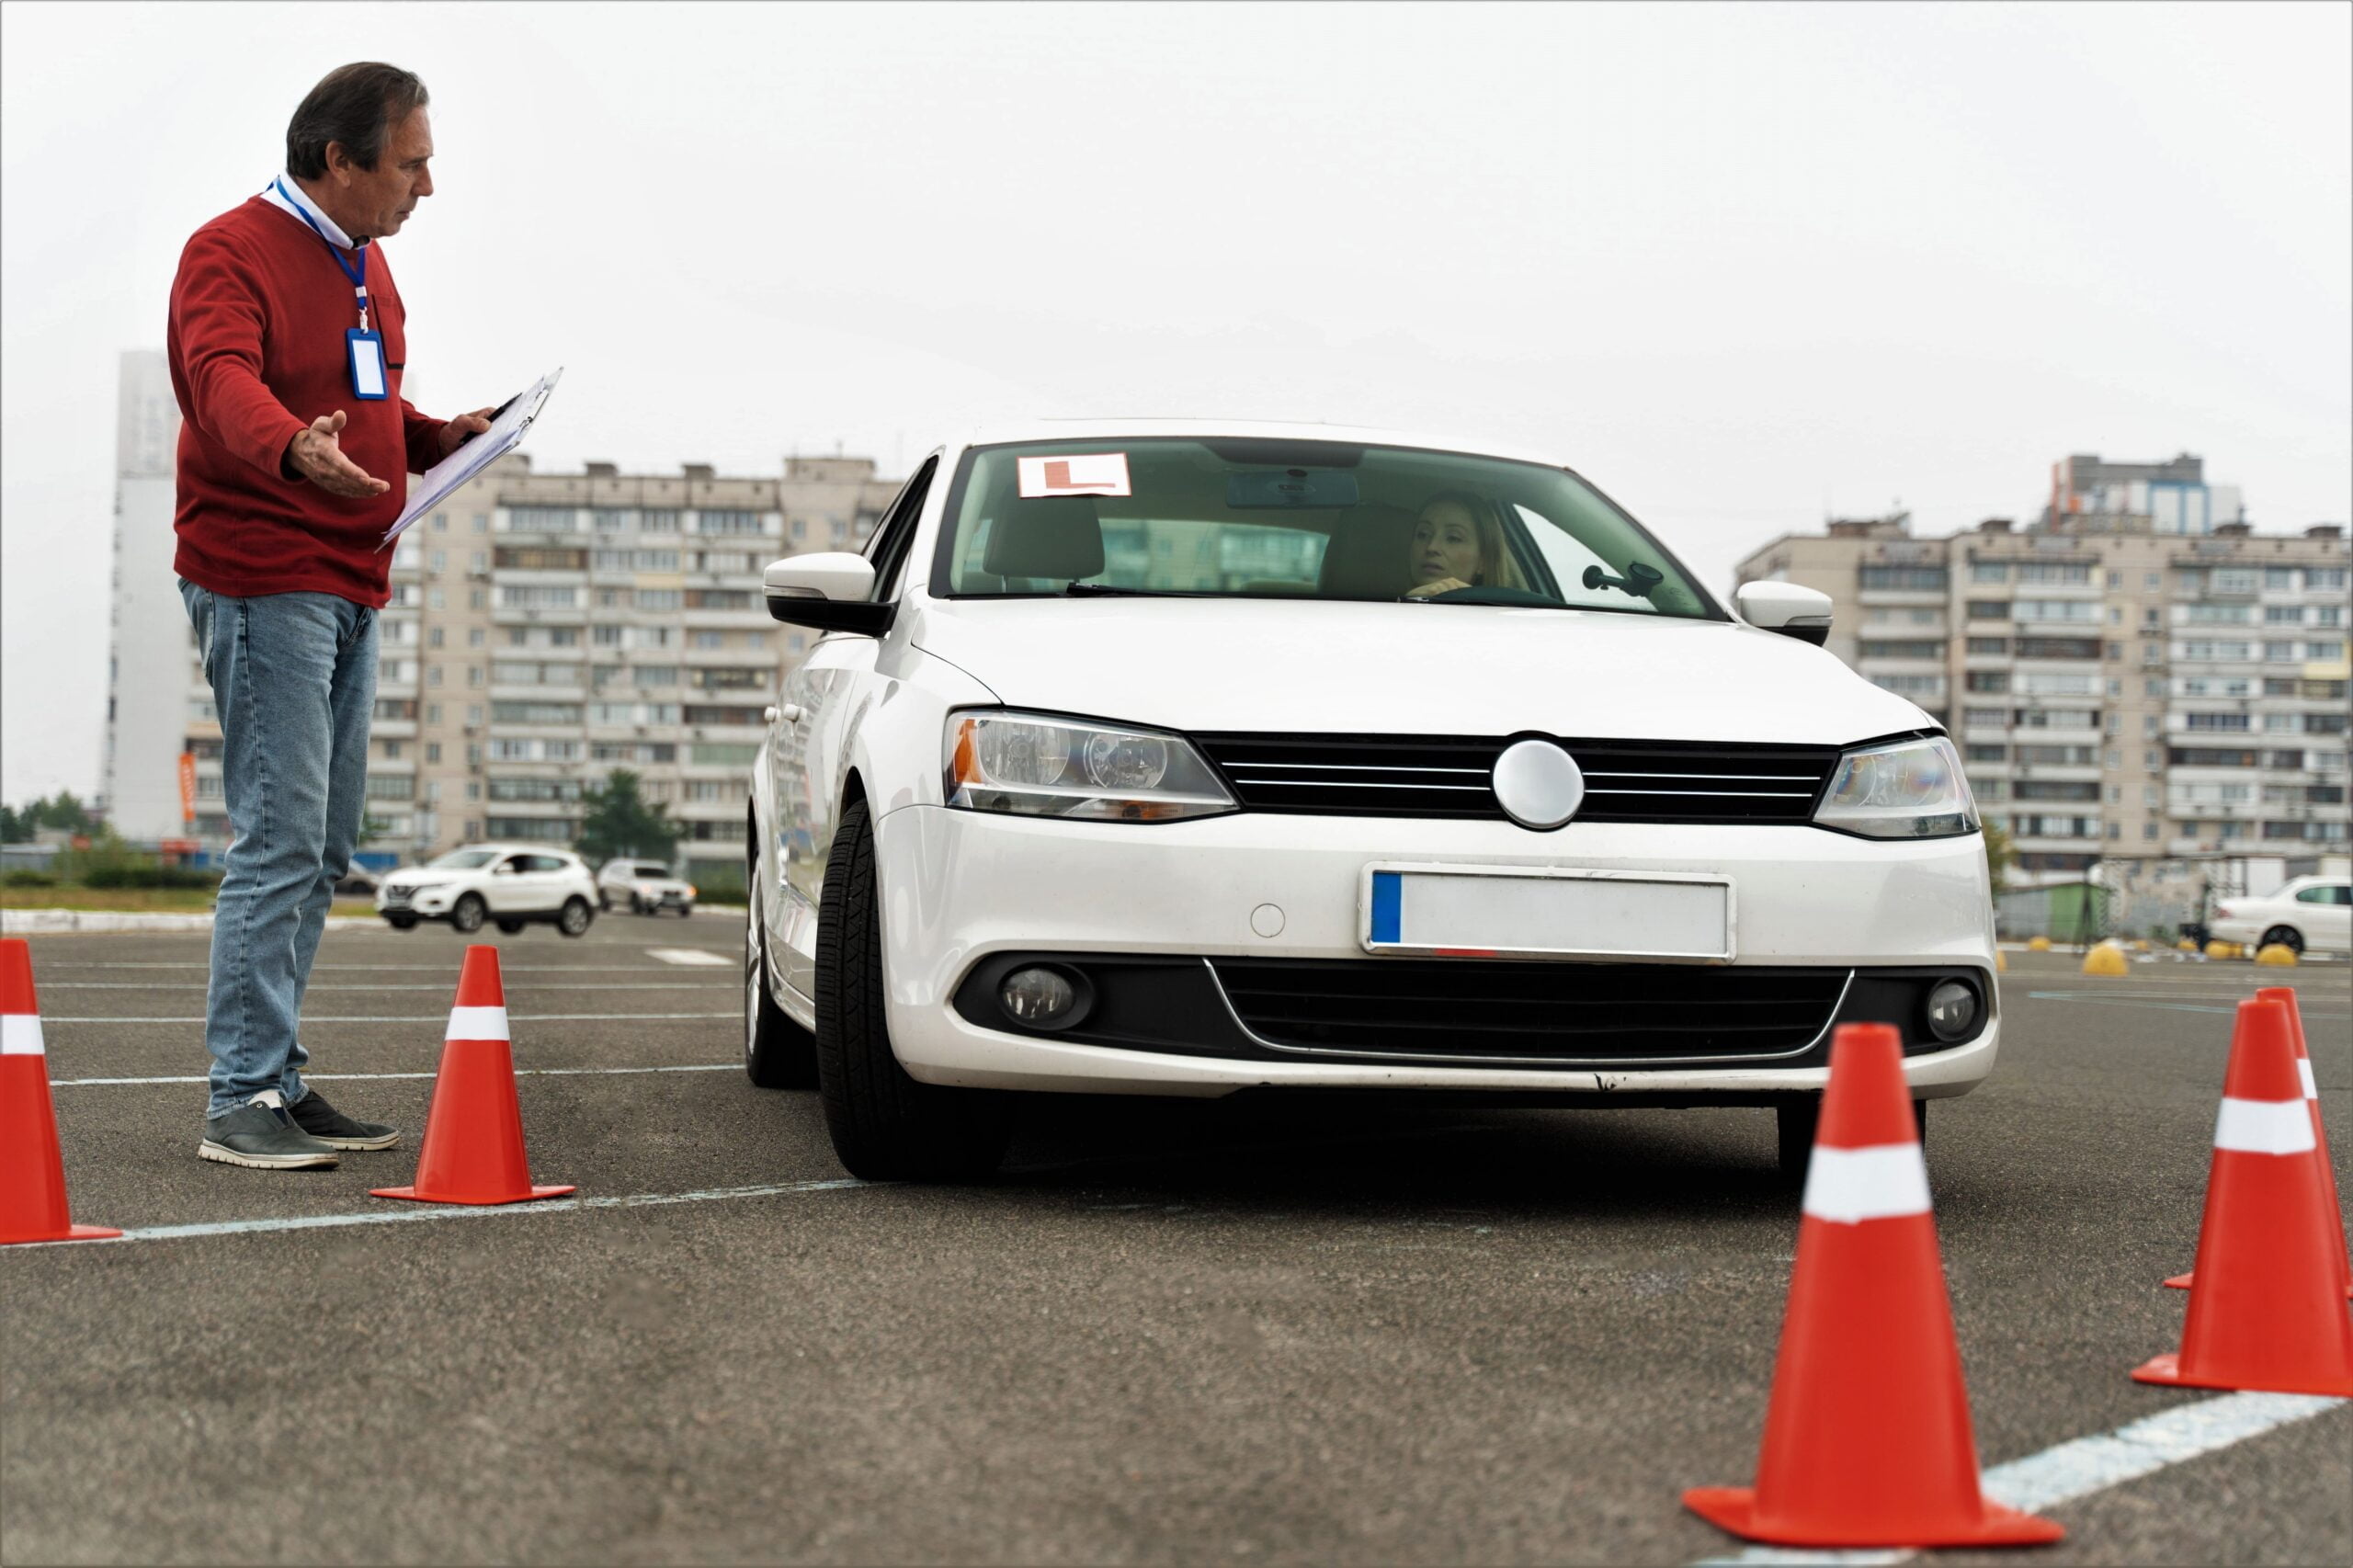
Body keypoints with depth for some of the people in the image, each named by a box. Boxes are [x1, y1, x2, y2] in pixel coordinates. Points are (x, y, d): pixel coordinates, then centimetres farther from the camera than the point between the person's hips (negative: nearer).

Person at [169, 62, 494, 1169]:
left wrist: (440, 437, 8)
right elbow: (226, 381, -30)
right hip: (261, 581, -9)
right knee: (279, 842, -13)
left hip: (349, 590, 9)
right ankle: (243, 1101, -10)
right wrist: (295, 449, -50)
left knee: (323, 850, 11)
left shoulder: (365, 261, 18)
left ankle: (280, 1081, 18)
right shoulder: (232, 252, -12)